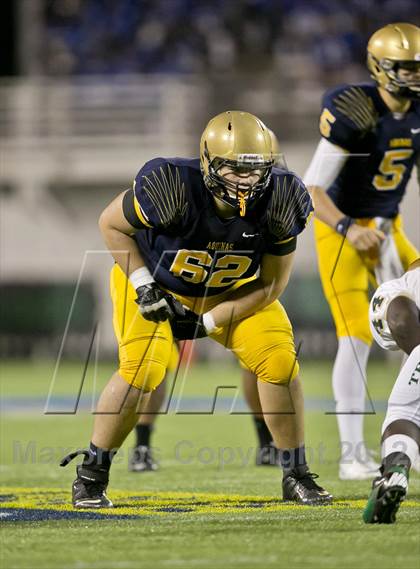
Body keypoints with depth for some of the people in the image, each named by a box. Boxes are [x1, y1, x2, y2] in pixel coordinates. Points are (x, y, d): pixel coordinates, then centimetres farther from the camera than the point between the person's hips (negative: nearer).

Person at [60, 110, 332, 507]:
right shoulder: (172, 188, -35)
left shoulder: (278, 202, -26)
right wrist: (143, 287, -21)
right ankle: (90, 475, -4)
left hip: (232, 292, 3)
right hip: (156, 281, -3)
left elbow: (270, 284, -15)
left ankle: (296, 475, 2)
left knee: (279, 361, -14)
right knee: (142, 370, -21)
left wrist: (207, 323, -18)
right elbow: (112, 224, -16)